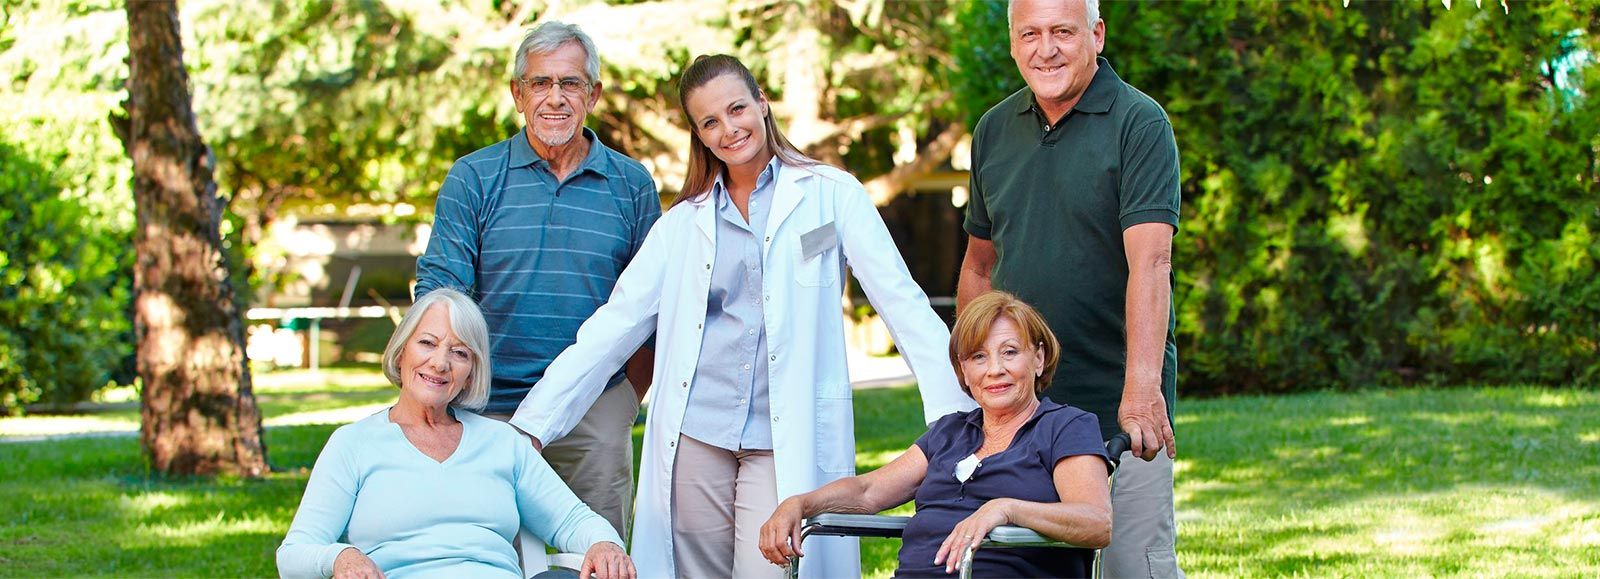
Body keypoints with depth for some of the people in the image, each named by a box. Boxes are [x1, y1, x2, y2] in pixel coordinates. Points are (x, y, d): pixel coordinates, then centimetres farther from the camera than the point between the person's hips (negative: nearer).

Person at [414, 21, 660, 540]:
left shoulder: (631, 185, 7)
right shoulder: (474, 178, 3)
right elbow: (439, 291, 0)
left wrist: (629, 399, 5)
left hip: (595, 416, 1)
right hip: (492, 408, -1)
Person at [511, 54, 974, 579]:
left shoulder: (829, 195, 5)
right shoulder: (685, 221, 14)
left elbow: (901, 301, 0)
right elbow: (613, 327, 11)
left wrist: (953, 411, -11)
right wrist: (533, 423, 3)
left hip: (789, 441, -3)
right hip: (696, 434, 3)